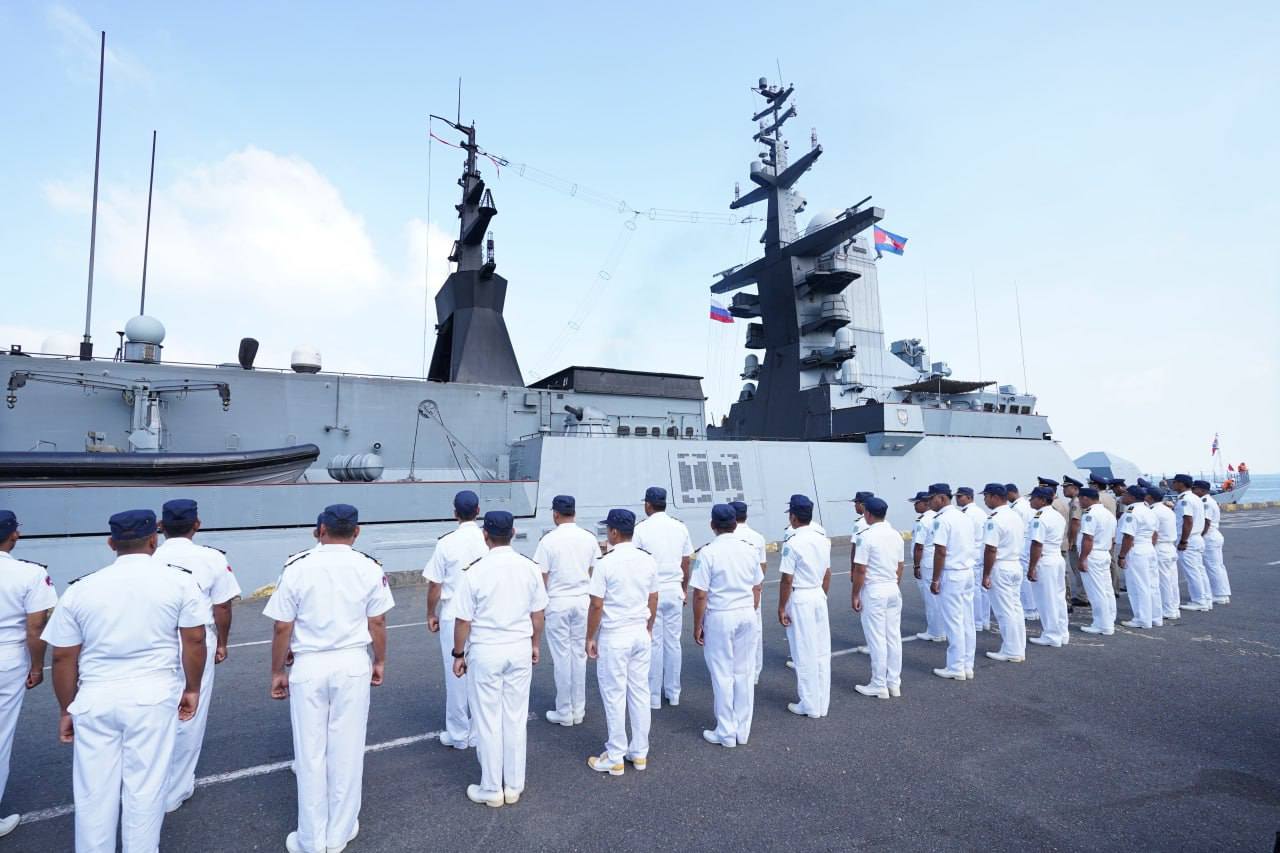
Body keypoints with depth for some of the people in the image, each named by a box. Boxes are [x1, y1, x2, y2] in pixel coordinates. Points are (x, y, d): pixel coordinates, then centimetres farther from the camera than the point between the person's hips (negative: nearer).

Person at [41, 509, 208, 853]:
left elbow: (63, 657, 4)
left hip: (95, 699, 2)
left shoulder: (80, 588, 0)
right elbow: (194, 639, -4)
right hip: (153, 696, -2)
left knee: (94, 792, 15)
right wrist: (192, 689, 9)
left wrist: (67, 710, 16)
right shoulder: (178, 580, -5)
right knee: (145, 788, 9)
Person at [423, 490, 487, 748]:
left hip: (453, 617, -2)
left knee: (456, 674, 11)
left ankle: (458, 734, 23)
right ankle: (480, 731, 23)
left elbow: (435, 584, -6)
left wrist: (431, 614, 9)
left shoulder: (446, 542, -11)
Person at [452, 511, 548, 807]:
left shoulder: (475, 571, -16)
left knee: (487, 721, 12)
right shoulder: (529, 567, -6)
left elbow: (463, 620, -10)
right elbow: (538, 614, 3)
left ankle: (491, 789, 25)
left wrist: (458, 654, 4)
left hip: (485, 652, -3)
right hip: (520, 649, 3)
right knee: (516, 718, 15)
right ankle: (514, 786, 29)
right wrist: (535, 644, 17)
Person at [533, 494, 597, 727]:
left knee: (561, 657, 7)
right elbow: (595, 573, 4)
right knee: (579, 654, 14)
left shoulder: (549, 540, -12)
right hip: (583, 601, 4)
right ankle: (579, 710, 23)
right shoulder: (589, 538, -1)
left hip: (558, 602, -4)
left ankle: (564, 712, 18)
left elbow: (542, 577, -8)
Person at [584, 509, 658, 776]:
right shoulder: (648, 561, 0)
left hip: (614, 636, -5)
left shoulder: (606, 564, -17)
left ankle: (615, 758, 19)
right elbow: (653, 601, 8)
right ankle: (640, 753, 26)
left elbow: (596, 605, -14)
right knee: (640, 692, 14)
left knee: (614, 696, 7)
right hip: (641, 634, 6)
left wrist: (590, 638, -2)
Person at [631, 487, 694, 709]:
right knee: (673, 642, 13)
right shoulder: (680, 527, 2)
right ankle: (673, 694, 24)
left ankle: (653, 697, 15)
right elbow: (686, 563, 8)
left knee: (654, 644, 6)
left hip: (651, 592, -3)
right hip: (674, 591, 4)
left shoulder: (641, 529, -10)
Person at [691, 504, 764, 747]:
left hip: (720, 617, -5)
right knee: (744, 673, 14)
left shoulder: (708, 552, -14)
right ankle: (743, 731, 26)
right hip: (747, 615, 5)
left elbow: (700, 594, -14)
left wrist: (697, 626, -3)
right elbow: (756, 589, 10)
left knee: (722, 675, 8)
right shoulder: (748, 549, 2)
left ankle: (726, 733, 19)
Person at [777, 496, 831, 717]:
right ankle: (823, 703, 24)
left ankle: (810, 706, 16)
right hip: (819, 595, 7)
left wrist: (781, 608, -7)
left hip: (799, 599, -7)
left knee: (805, 655, 5)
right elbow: (827, 574, 12)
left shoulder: (792, 544, -18)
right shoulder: (823, 540, 4)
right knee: (822, 652, 14)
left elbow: (787, 580, -16)